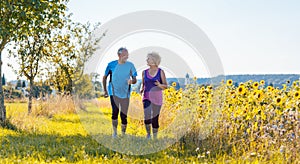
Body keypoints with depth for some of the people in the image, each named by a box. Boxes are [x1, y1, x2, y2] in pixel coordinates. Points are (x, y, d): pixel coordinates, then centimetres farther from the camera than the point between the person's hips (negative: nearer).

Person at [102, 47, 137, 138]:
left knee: (124, 115, 3)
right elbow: (105, 77, 9)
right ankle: (114, 131, 4)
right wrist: (105, 90, 9)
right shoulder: (111, 65, -3)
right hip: (114, 92, -1)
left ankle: (123, 134, 19)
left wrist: (131, 81, -22)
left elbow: (135, 79, 2)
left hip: (125, 93, 1)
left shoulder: (130, 65, -1)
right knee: (115, 111, -15)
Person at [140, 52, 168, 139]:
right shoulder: (144, 72, 7)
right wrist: (142, 89, -5)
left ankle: (155, 137, 20)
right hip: (147, 97, 1)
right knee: (147, 116, -19)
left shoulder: (160, 72, -1)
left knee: (155, 118, 4)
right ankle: (148, 133, 3)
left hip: (157, 97, -1)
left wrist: (160, 85, -20)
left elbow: (166, 86, 0)